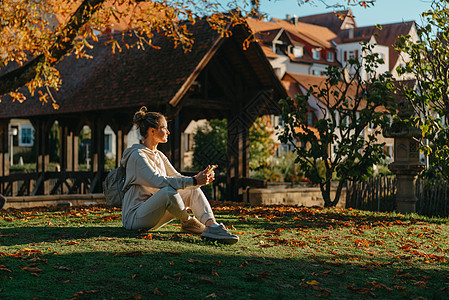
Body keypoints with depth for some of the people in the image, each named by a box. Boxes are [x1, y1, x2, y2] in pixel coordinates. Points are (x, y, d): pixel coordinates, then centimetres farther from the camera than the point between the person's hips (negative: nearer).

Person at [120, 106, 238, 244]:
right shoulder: (137, 155, -13)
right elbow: (158, 181, -26)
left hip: (153, 212, 9)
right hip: (135, 216, -9)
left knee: (192, 190, -8)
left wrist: (199, 177, -9)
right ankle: (187, 223, -12)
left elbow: (177, 177, 11)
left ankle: (212, 226, -28)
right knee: (168, 190, -36)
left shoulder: (159, 156, 17)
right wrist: (193, 181, -28)